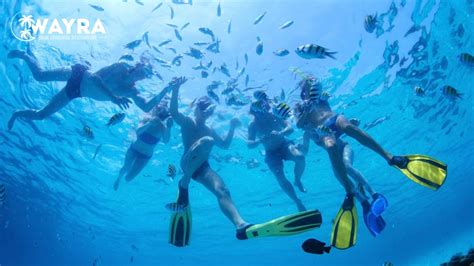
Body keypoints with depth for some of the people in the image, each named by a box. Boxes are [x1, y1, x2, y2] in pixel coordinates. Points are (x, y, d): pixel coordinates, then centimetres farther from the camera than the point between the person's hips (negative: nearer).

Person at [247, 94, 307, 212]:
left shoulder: (275, 115, -13)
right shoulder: (253, 124, -14)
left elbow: (290, 128, -19)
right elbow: (249, 144, -18)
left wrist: (280, 133, -40)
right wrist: (259, 141, -39)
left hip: (284, 145, 1)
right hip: (271, 153, -1)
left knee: (300, 157, -30)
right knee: (280, 178, -19)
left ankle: (297, 181, 0)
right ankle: (298, 202, 0)